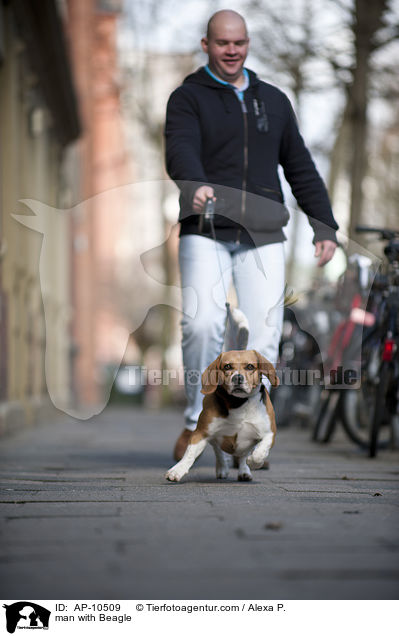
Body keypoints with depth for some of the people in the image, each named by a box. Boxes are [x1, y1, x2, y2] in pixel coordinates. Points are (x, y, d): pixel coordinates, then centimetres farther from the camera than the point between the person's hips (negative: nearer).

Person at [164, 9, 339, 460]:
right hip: (205, 233, -3)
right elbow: (180, 150, -14)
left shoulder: (273, 100, 20)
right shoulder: (189, 97, 6)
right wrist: (195, 185, -35)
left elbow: (300, 168, 23)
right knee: (203, 323, -20)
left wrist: (324, 225, 15)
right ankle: (197, 419, 1)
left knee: (264, 336, -5)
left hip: (263, 237, 3)